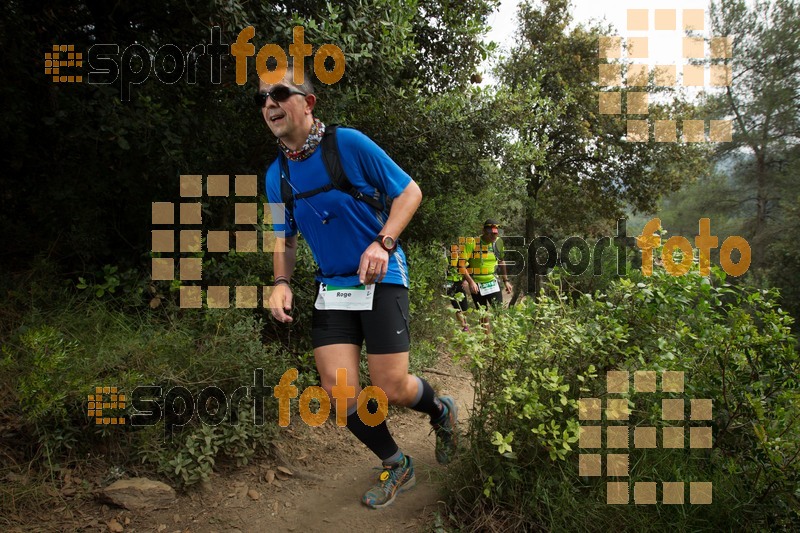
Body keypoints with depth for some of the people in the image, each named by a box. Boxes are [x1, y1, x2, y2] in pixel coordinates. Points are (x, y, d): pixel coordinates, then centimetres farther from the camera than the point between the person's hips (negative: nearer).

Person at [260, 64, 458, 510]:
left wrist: (382, 243, -21)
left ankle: (441, 411, 30)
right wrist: (282, 283, -1)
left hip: (381, 279, -5)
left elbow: (410, 192, -7)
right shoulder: (276, 175, 4)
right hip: (331, 287, 5)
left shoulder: (348, 143, -12)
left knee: (391, 389, -7)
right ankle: (397, 467, 21)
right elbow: (285, 238, 16)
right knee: (339, 391, -4)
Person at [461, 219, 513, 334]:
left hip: (492, 282, 3)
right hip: (477, 284, -3)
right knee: (484, 315, 6)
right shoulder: (472, 243, -16)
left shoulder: (498, 242, 0)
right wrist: (470, 281, -24)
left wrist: (506, 280, 16)